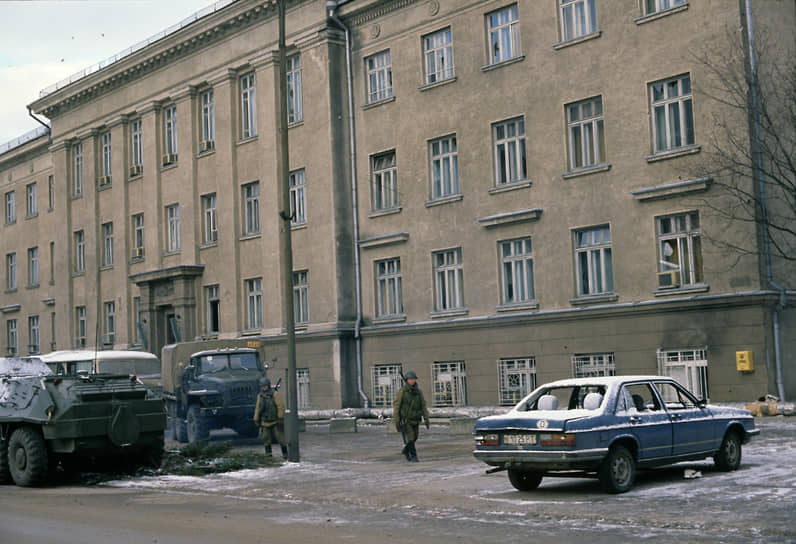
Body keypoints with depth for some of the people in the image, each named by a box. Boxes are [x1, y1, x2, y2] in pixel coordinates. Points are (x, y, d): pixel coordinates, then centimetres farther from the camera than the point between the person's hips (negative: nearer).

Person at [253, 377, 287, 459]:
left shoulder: (275, 394, -10)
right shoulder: (260, 396, 6)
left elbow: (281, 406, -13)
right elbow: (258, 408, 10)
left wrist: (281, 418, -17)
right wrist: (256, 419, 5)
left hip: (276, 421, -4)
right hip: (266, 421, 4)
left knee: (280, 437, -4)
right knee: (266, 437, 6)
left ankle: (285, 453, 5)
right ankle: (268, 453, 18)